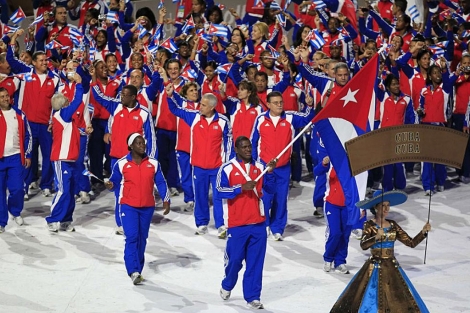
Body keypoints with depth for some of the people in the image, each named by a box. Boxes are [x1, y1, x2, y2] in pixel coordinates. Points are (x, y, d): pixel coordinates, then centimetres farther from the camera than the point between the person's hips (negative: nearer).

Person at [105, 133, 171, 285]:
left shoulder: (153, 163, 4)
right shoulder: (122, 164, -3)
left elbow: (161, 183, 8)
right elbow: (115, 182, 4)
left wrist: (166, 200, 1)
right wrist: (110, 185, -19)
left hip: (147, 207, 3)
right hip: (128, 206, -3)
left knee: (142, 239, 10)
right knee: (132, 237, -15)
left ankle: (137, 270, 21)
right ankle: (133, 271, -17)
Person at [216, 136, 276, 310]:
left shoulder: (259, 167, 9)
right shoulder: (227, 168, -4)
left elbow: (270, 189, 6)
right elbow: (220, 191, -13)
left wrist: (270, 173, -9)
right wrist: (241, 187, -22)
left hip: (258, 223, 3)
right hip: (237, 224, -3)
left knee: (256, 261, 2)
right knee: (234, 258, 4)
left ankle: (252, 297, 7)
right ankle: (227, 286, 32)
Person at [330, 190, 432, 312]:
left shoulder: (393, 225, 6)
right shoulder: (369, 225, -7)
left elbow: (411, 243, 6)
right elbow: (363, 245, -23)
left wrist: (423, 232, -8)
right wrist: (376, 237, -39)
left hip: (393, 268, 4)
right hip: (375, 268, -4)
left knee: (399, 302, 2)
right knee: (372, 300, -4)